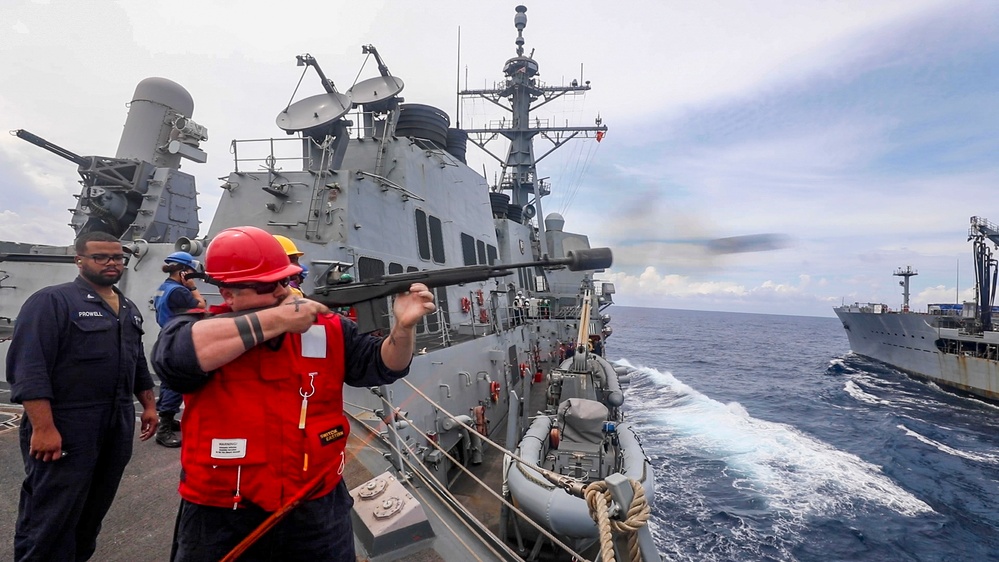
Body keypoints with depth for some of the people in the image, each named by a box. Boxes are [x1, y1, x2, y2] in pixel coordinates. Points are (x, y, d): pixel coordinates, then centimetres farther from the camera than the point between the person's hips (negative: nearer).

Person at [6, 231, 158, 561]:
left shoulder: (129, 310, 14)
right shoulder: (52, 301, -10)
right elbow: (28, 369, -17)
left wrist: (148, 405, 16)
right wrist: (43, 428, -23)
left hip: (118, 430, 7)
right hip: (65, 432, -7)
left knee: (94, 510, 18)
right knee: (50, 518, 3)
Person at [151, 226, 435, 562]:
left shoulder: (327, 330, -1)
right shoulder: (196, 330, -7)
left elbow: (382, 365, -1)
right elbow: (175, 354, -28)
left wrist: (403, 326, -22)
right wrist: (276, 319, -25)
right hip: (221, 519, -1)